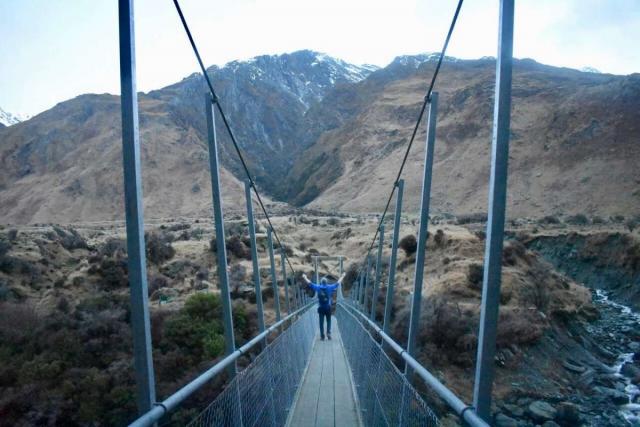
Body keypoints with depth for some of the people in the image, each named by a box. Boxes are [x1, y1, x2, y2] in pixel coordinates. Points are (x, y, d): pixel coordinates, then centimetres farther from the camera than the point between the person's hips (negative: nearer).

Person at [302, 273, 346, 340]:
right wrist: (343, 276, 20)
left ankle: (322, 336, 5)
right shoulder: (330, 287, -3)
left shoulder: (317, 287, -2)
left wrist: (305, 277, 23)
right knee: (328, 321, 13)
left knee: (321, 322, 5)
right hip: (328, 308, 0)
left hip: (321, 308, 0)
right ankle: (328, 333, -4)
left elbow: (309, 283, 8)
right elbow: (338, 283, 7)